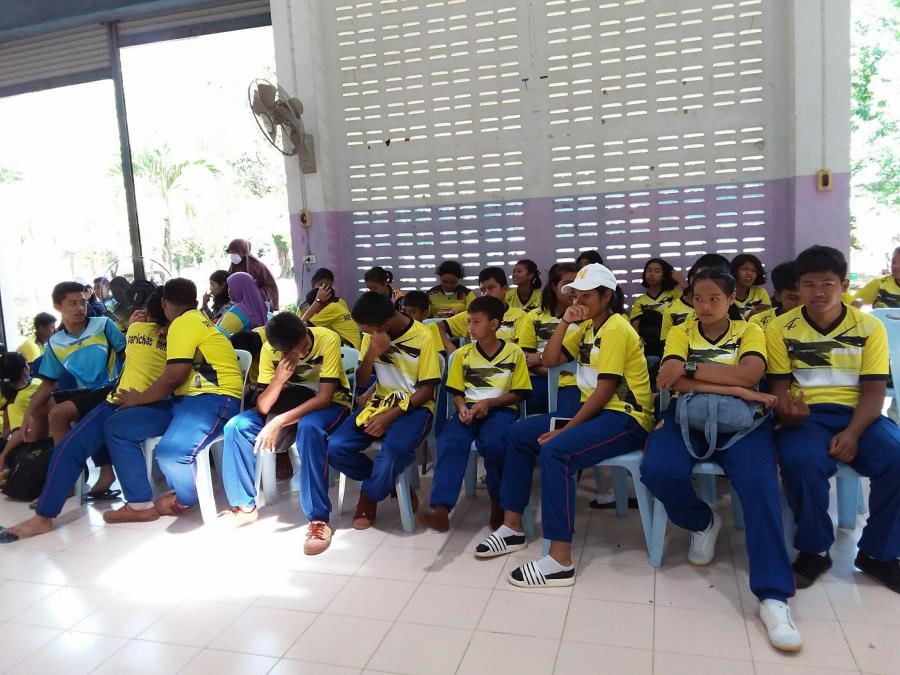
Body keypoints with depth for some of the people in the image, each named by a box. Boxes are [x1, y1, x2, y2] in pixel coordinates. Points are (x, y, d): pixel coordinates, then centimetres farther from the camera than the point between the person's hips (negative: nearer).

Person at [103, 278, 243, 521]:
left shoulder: (183, 323, -7)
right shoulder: (197, 319, 24)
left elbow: (174, 377, -15)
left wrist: (139, 398, 1)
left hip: (214, 398, -11)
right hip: (187, 398, 11)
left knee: (170, 453, -35)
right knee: (117, 427, 3)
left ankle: (185, 498, -2)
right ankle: (140, 504, 2)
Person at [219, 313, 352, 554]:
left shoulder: (327, 339, -25)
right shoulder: (269, 349, -14)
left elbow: (324, 397, -27)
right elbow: (262, 407, -15)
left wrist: (278, 423, -35)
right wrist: (279, 378, -34)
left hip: (330, 404, -4)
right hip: (291, 404, 4)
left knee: (308, 428, -39)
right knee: (236, 426, -18)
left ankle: (319, 518, -33)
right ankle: (245, 506, -2)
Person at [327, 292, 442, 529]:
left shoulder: (422, 338, -12)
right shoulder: (371, 337, 3)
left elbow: (427, 389, -12)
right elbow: (361, 381, 5)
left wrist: (390, 416, -21)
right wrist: (371, 354, -16)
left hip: (414, 407, -5)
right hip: (380, 403, 5)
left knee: (395, 448, -37)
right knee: (336, 447, -18)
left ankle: (369, 496, -6)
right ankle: (386, 481, 6)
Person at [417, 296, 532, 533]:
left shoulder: (514, 353, 0)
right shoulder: (463, 354, 8)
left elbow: (518, 394, 1)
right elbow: (457, 392, 11)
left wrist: (488, 402, -14)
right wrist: (462, 408, -12)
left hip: (500, 408, -2)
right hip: (470, 408, 3)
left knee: (492, 443, -35)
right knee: (449, 442, -29)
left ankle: (497, 502, -8)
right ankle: (441, 511, -36)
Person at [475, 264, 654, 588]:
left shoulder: (615, 329, -14)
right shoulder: (588, 327, 14)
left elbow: (604, 391, -20)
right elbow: (549, 359, 11)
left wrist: (565, 429, -20)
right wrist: (565, 322, -2)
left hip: (626, 418, -9)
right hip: (595, 412, 10)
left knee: (555, 450, -33)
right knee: (518, 434, 2)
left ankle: (560, 561, -29)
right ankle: (513, 527, 6)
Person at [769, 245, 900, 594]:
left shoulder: (870, 327, 4)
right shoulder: (780, 328, 2)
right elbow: (779, 386, 2)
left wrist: (853, 433, -18)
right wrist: (788, 411, -23)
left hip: (856, 413, 2)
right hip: (807, 415, -2)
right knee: (801, 461, -35)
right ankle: (814, 549, -7)